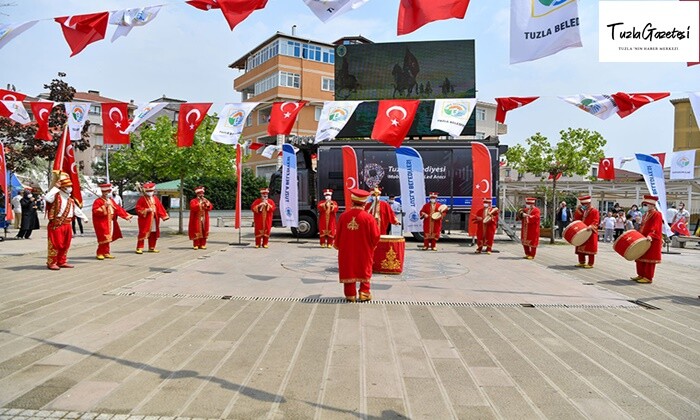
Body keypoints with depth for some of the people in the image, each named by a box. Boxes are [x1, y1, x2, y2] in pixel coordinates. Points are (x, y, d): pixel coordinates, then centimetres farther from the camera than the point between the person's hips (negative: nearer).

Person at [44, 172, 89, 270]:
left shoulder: (70, 200, 16)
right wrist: (56, 187, -24)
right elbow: (47, 198, -29)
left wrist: (84, 217, 30)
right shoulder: (56, 196, -8)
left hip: (67, 224, 8)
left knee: (66, 245, 13)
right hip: (56, 224, -8)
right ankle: (51, 263, 4)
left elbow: (76, 209, 26)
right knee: (55, 244, -5)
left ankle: (62, 262, 23)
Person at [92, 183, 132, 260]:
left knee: (108, 238, 11)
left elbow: (118, 208, 12)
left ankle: (106, 253, 20)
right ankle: (100, 253, 1)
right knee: (103, 238, -10)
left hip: (110, 222, 7)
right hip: (102, 223, -7)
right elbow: (95, 211, -20)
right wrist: (104, 206, -27)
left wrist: (126, 216, 4)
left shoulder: (111, 201, 14)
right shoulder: (98, 201, -9)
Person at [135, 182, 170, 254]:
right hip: (145, 219, -6)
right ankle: (139, 248, -3)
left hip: (154, 219, 6)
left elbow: (160, 208, 10)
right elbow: (138, 208, -9)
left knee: (153, 234, 11)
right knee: (143, 233, -7)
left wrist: (164, 215, 1)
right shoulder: (142, 199, -5)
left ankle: (151, 247, 22)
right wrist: (146, 210, -21)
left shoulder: (155, 199, 11)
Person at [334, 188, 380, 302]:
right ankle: (364, 293, 15)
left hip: (347, 251, 2)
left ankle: (350, 295, 15)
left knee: (349, 271, 12)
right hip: (364, 252, -2)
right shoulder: (368, 217, -14)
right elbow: (375, 236, -10)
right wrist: (372, 246, 11)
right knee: (364, 271, 15)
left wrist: (337, 245, 20)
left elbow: (338, 233, 2)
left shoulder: (344, 215, -8)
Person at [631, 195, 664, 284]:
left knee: (649, 259, -4)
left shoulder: (657, 214, -12)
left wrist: (650, 235, -37)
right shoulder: (646, 214, 16)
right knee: (640, 258, 13)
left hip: (651, 241, -9)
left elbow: (655, 227, -24)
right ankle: (641, 275, 22)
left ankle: (648, 277, 2)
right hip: (643, 239, 9)